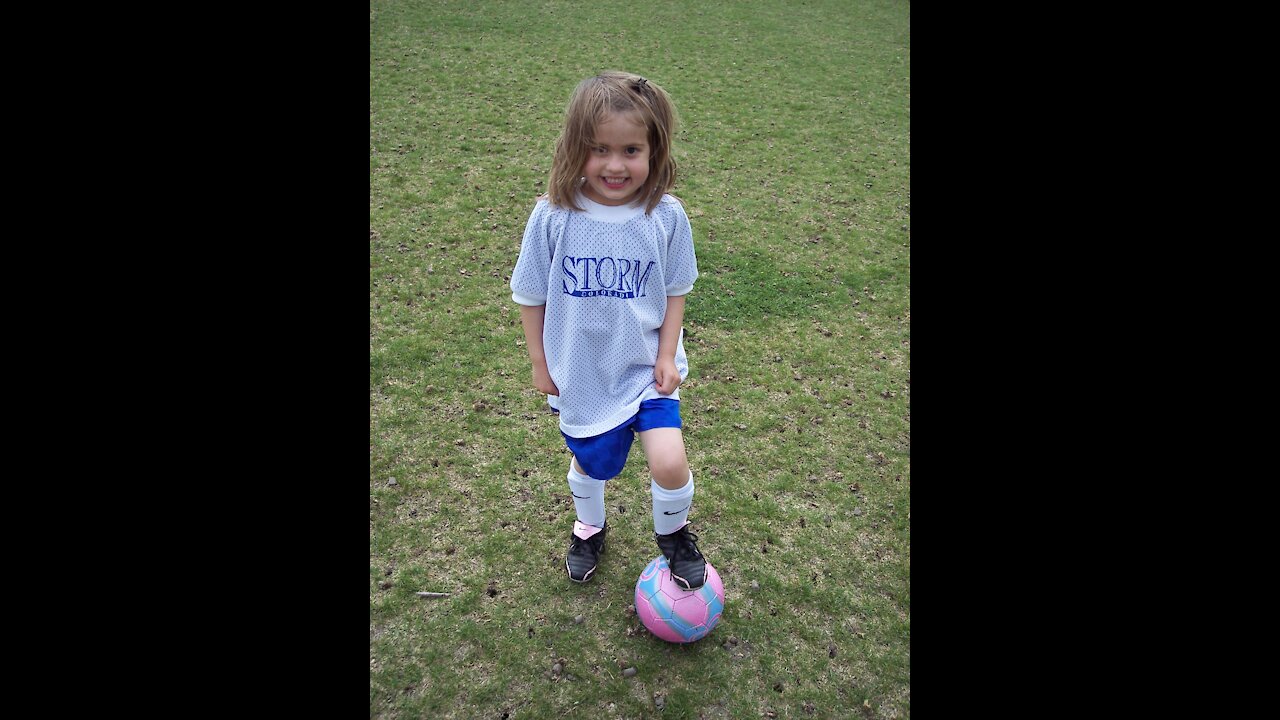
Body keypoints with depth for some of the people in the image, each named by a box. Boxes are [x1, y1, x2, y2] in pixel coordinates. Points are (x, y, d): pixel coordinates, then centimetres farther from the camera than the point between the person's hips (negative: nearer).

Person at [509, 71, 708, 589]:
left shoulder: (665, 216, -14)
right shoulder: (553, 216, -17)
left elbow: (675, 291, -1)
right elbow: (531, 295, -5)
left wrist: (668, 354, -6)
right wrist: (539, 362, 0)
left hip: (646, 367, 0)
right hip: (581, 373, 1)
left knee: (669, 462, -15)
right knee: (591, 463, 20)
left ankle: (673, 533, 21)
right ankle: (589, 527, 55)